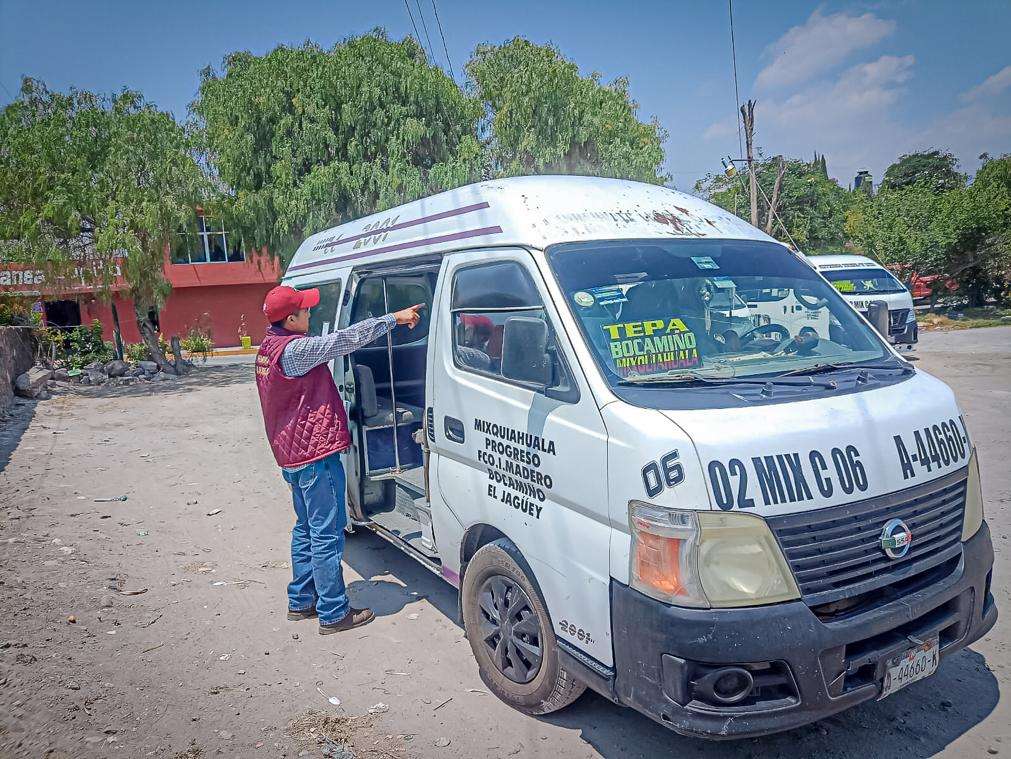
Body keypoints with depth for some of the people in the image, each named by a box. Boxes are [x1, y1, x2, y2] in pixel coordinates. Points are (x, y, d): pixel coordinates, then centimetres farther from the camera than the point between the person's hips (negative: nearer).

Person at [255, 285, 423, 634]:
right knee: (327, 535, -1)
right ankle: (333, 613, 8)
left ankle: (301, 601, 31)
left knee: (305, 528, 20)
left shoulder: (268, 347, 10)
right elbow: (345, 339, -23)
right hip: (316, 454, -10)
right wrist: (394, 318, -19)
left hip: (292, 454, 11)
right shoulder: (293, 350, -21)